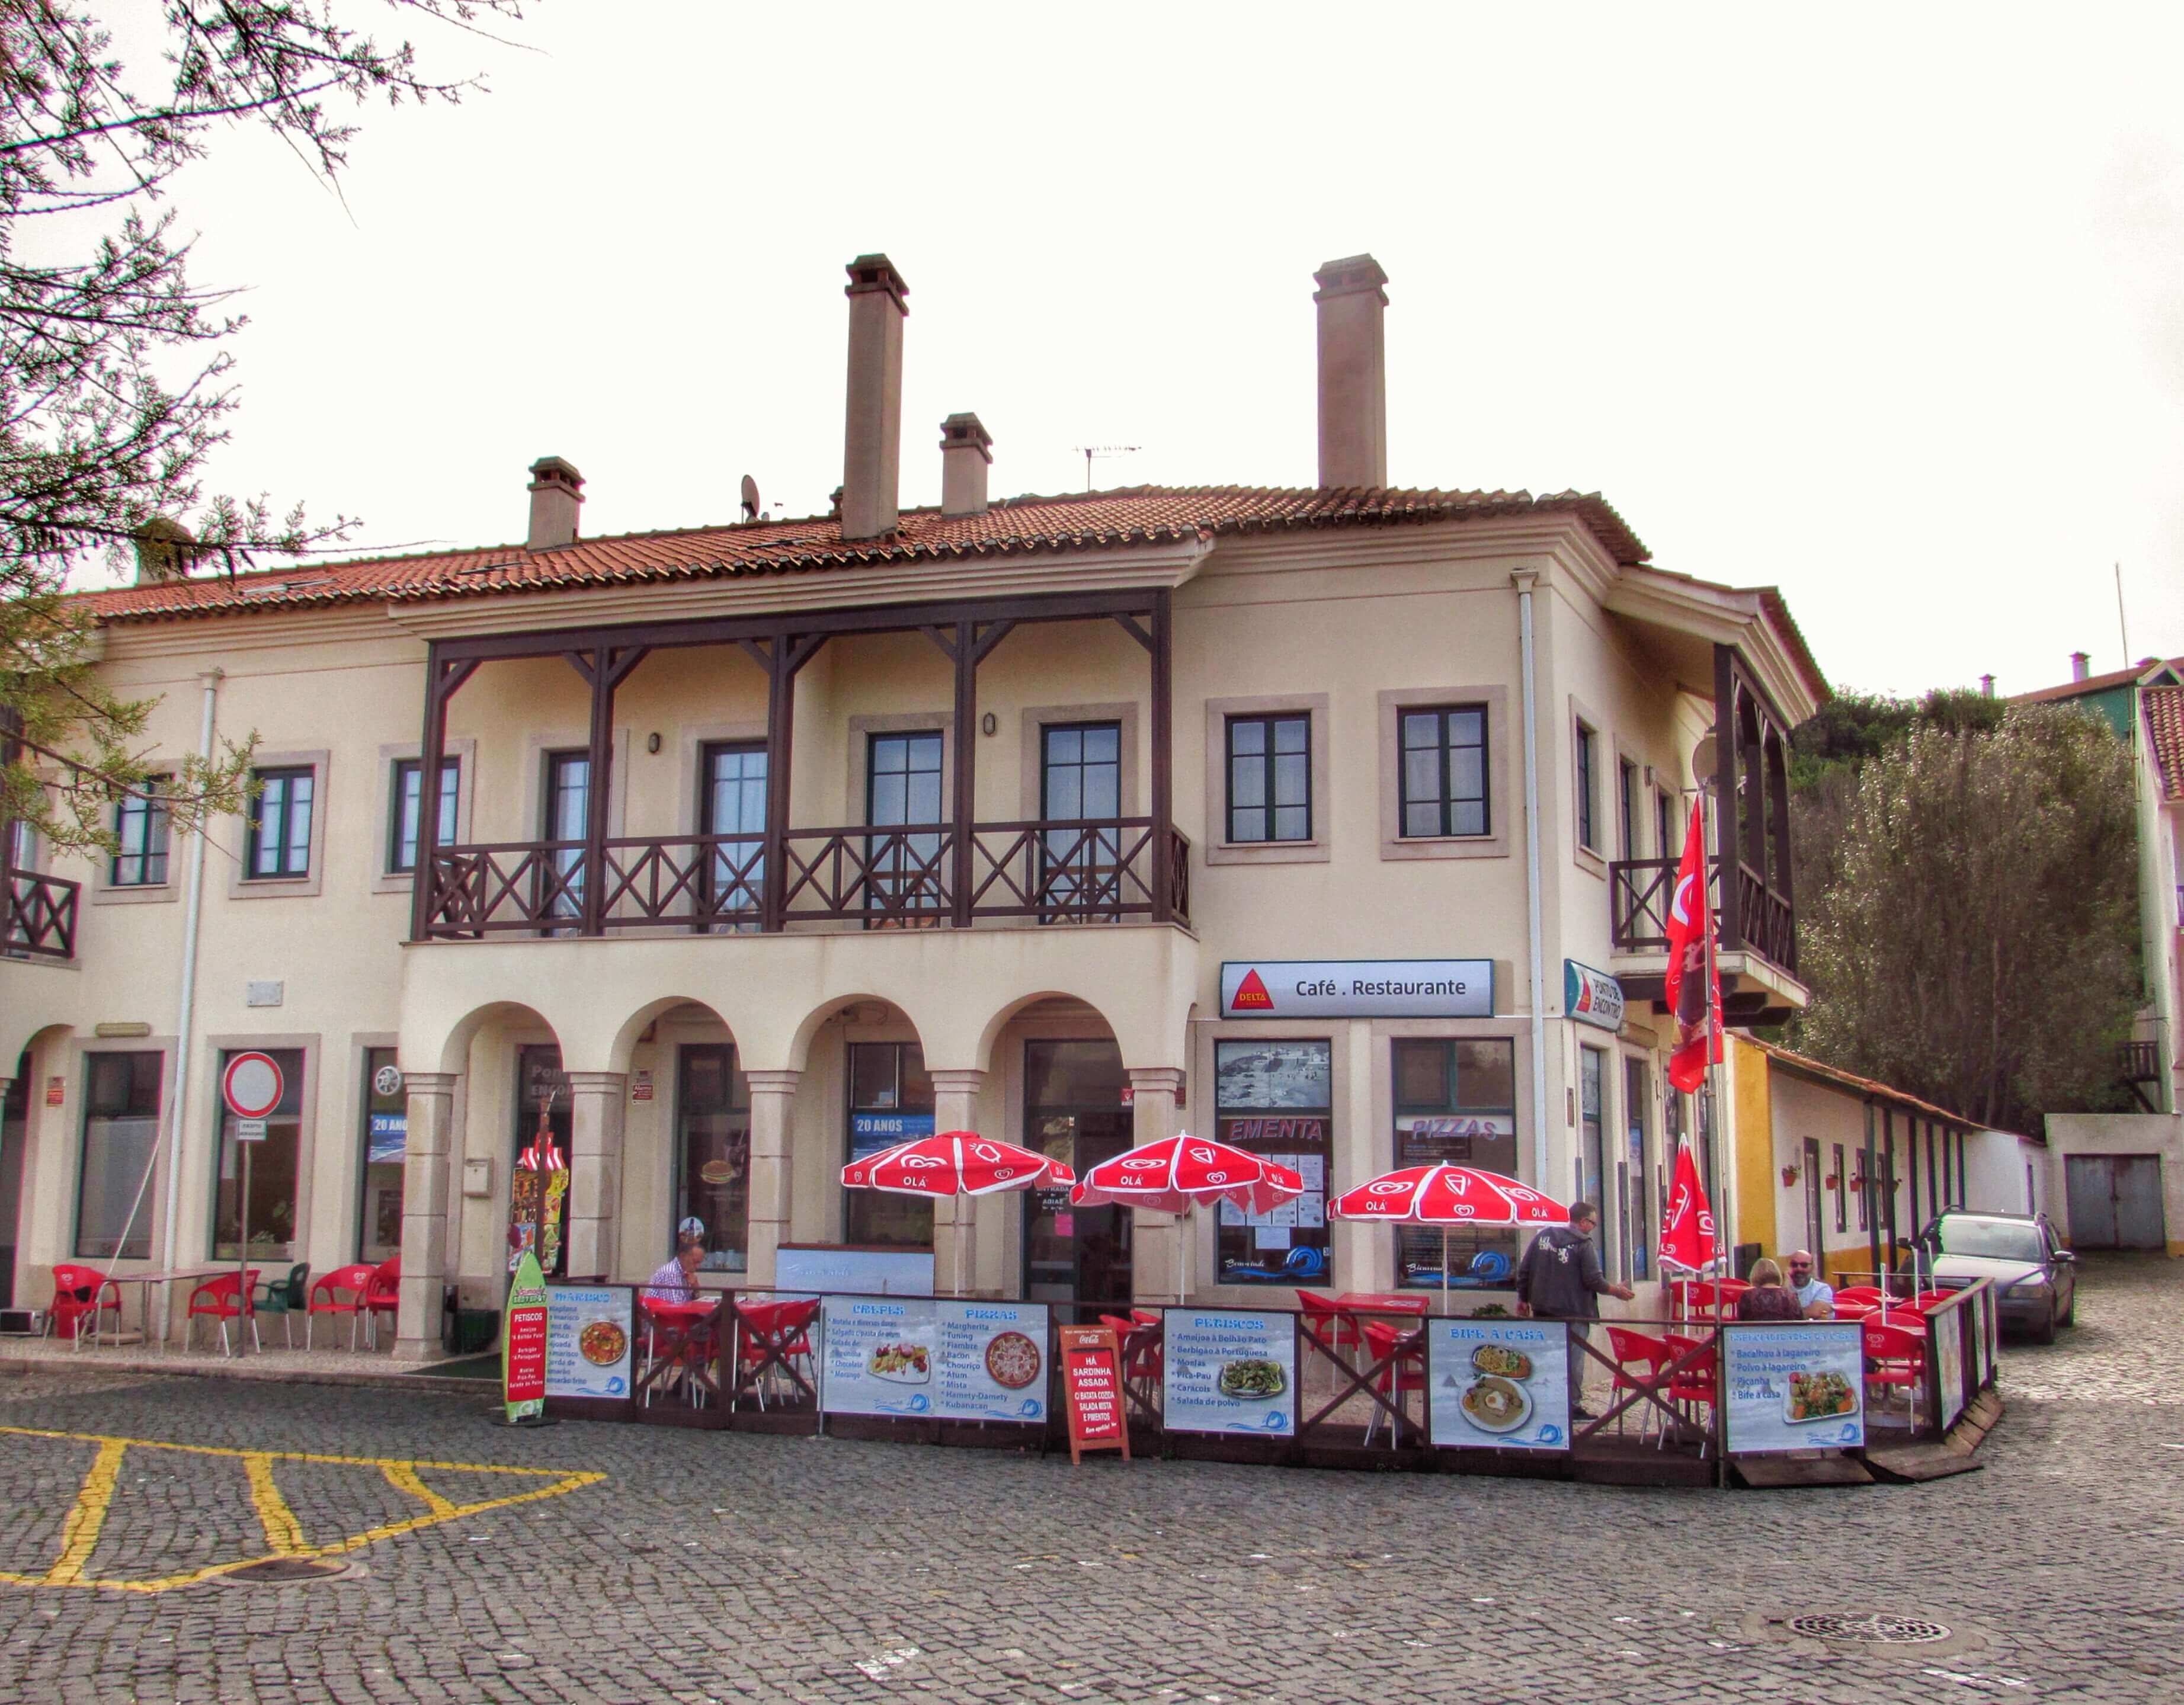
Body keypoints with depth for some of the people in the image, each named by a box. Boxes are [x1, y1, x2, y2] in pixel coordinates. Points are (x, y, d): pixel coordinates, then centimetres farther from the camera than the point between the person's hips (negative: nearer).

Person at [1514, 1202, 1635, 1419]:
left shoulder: (1543, 1236, 5)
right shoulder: (1584, 1245, -11)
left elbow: (1524, 1270, 6)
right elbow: (1594, 1281, -14)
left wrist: (1523, 1299, 15)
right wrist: (1618, 1291, 2)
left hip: (1543, 1311, 6)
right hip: (1574, 1312, -5)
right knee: (1574, 1360, 3)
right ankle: (1573, 1407, 5)